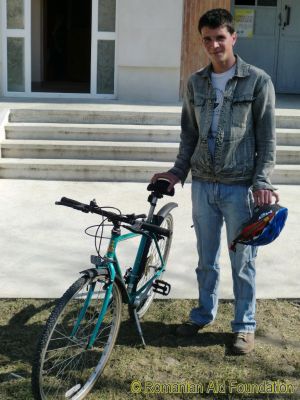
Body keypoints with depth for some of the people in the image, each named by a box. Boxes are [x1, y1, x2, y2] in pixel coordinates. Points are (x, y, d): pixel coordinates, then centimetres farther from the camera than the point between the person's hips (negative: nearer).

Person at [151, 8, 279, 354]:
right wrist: (178, 171, 6)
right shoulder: (196, 82, 7)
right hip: (203, 185, 4)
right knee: (206, 259, 16)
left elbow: (267, 138, -6)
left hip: (240, 188, -4)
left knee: (242, 262, 6)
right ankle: (203, 314, 33)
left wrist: (261, 182, -13)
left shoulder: (258, 81, -6)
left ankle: (244, 325, 22)